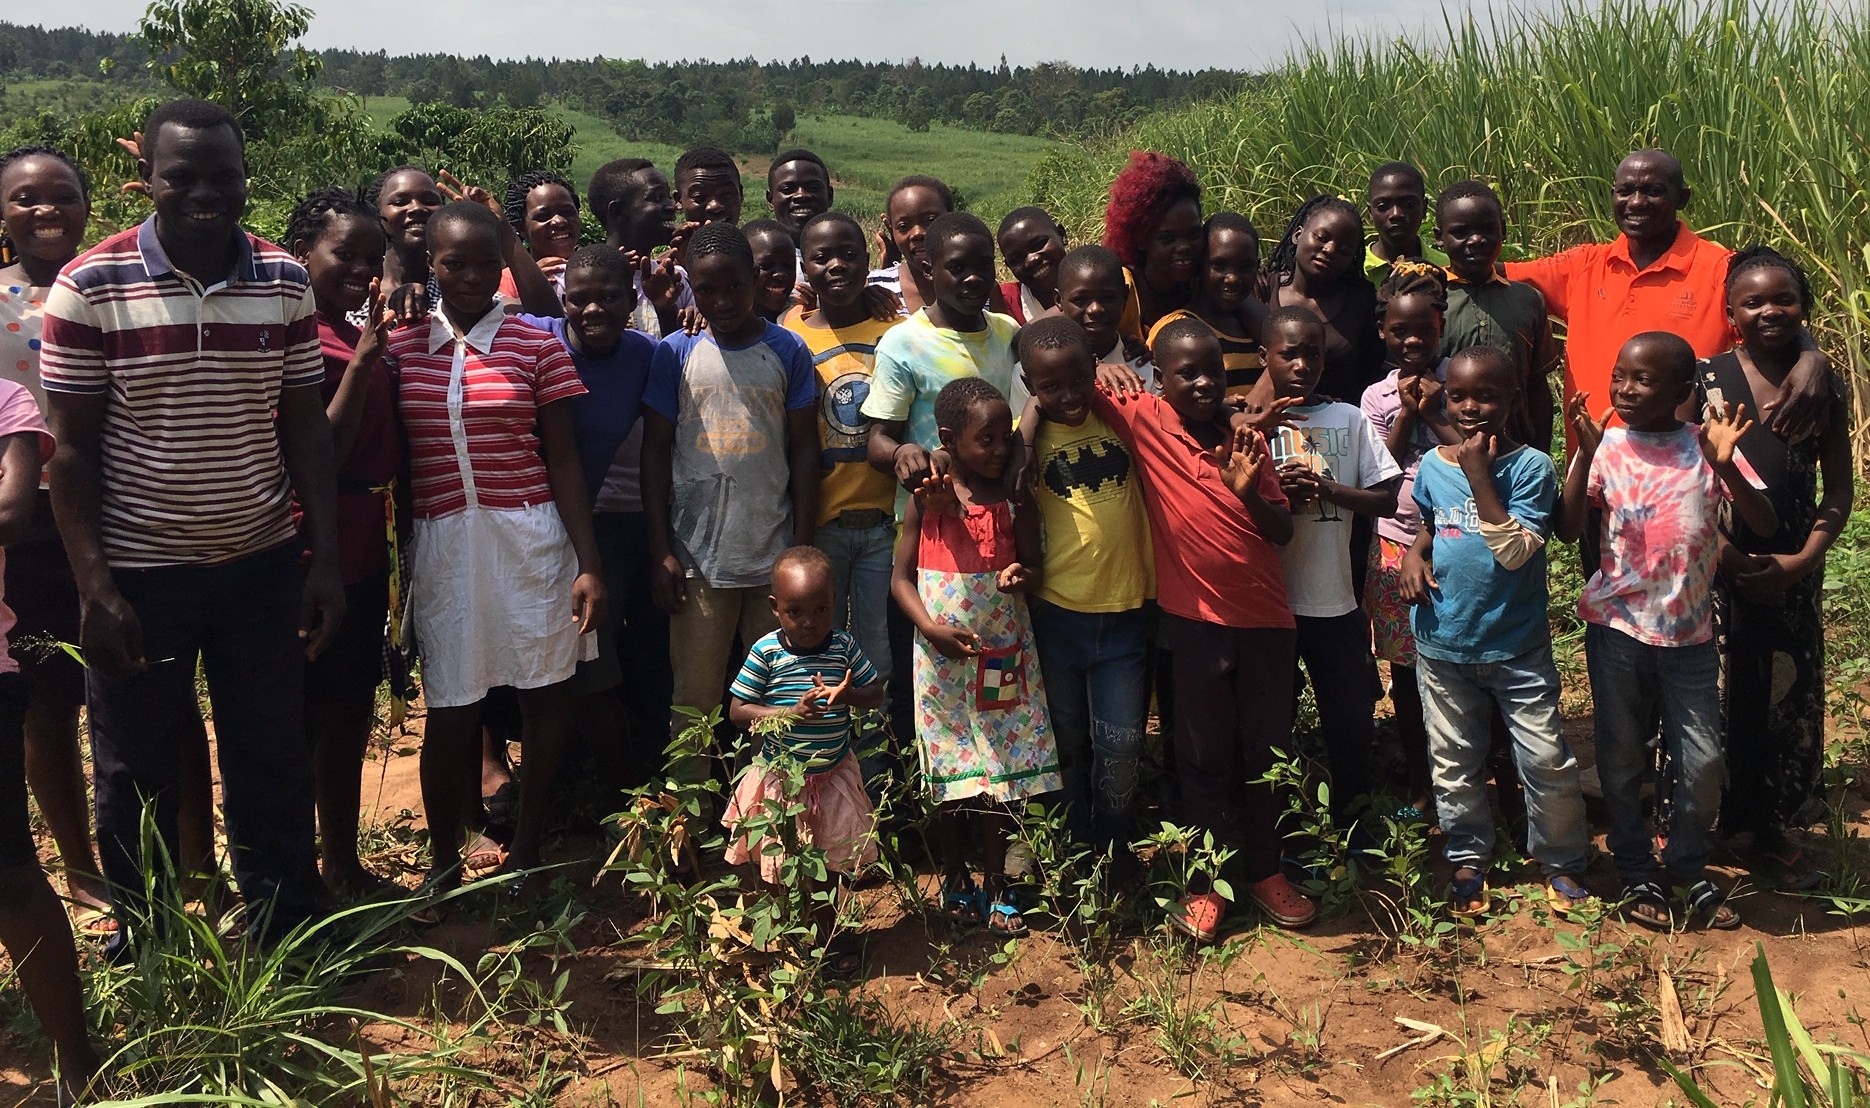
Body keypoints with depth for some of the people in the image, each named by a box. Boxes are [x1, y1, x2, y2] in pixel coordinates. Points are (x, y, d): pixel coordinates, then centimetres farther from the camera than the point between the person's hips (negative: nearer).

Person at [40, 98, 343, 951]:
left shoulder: (284, 281, -1)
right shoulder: (90, 288, -10)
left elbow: (305, 426, 3)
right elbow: (71, 448, -7)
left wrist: (325, 560, -2)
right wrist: (96, 590, -11)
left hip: (263, 564, 2)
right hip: (138, 574, -2)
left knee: (274, 766, 13)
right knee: (135, 781, 12)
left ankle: (288, 935, 31)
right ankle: (146, 950, 32)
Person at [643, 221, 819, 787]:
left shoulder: (787, 351, 2)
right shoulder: (676, 353, 2)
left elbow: (803, 449, 4)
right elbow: (655, 450, 3)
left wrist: (803, 547, -1)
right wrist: (661, 552, -2)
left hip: (774, 556, 0)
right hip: (697, 556, 0)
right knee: (693, 698, 4)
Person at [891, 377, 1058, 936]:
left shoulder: (1016, 503, -2)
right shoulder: (926, 500, -4)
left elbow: (1035, 566, 5)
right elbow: (901, 578, -1)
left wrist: (1023, 576, -19)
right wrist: (931, 627, -16)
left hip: (1003, 659, 1)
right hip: (942, 658, -1)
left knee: (1001, 773, 5)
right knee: (950, 774, 8)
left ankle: (996, 885, 20)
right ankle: (955, 878, 27)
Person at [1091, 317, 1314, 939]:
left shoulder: (1247, 439, 5)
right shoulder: (1143, 420, -4)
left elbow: (1283, 533, 3)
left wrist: (1248, 491, -14)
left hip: (1266, 618, 3)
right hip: (1195, 620, -3)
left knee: (1266, 750, 13)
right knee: (1206, 754, 8)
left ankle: (1264, 870, 29)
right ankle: (1207, 880, 21)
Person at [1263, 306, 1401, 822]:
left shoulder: (1350, 419, 5)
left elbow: (1387, 500, 2)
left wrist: (1328, 488, -13)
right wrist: (1275, 494, -19)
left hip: (1334, 600, 2)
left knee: (1354, 719, 8)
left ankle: (1350, 822, 28)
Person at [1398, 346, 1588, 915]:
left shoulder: (1531, 467, -13)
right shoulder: (1432, 466, 0)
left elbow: (1515, 551, -25)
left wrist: (1480, 476, -25)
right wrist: (1414, 553, 0)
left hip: (1517, 647, -3)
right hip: (1443, 644, 4)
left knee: (1547, 761, 1)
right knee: (1453, 762, 14)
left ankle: (1560, 861, 22)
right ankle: (1468, 858, 32)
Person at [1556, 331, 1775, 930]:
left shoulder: (1705, 445, -5)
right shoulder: (1606, 447, -5)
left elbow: (1765, 525, -15)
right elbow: (1567, 531, -16)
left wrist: (1725, 464, -30)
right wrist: (1584, 454, -26)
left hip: (1689, 631, 0)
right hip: (1617, 627, 0)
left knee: (1703, 759, 2)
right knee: (1621, 756, 10)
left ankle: (1688, 865, 26)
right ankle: (1636, 871, 28)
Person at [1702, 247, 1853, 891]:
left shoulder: (1823, 387, 5)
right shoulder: (1703, 379, -3)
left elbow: (1839, 488, 7)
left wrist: (1803, 559, -7)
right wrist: (1730, 559, -13)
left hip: (1793, 574, 3)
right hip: (1714, 570, -3)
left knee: (1789, 701, 8)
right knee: (1713, 700, 2)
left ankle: (1772, 831, 23)